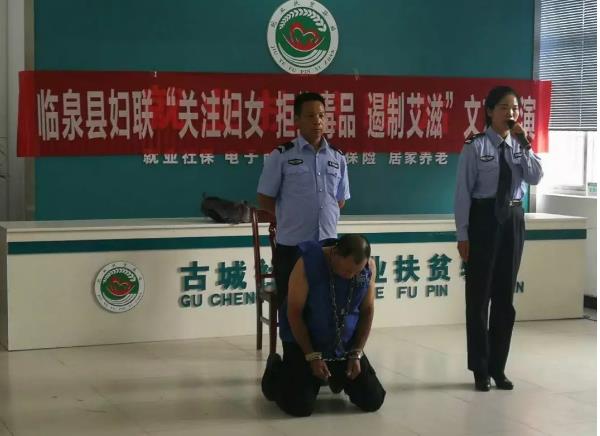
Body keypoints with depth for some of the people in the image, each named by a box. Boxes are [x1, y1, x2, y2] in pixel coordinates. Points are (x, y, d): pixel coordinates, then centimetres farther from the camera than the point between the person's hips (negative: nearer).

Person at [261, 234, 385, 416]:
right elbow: (294, 313, -17)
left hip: (345, 345, 4)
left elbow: (367, 311, 0)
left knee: (373, 401, -1)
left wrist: (356, 354, -7)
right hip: (303, 342, -4)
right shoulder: (307, 264, -24)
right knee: (300, 407, -17)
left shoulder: (369, 267, -12)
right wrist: (312, 356, -18)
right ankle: (276, 372, 17)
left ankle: (338, 377, 32)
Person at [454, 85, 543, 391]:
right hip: (484, 219, -4)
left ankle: (498, 367, 20)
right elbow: (463, 192, -8)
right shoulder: (476, 147, -7)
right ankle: (480, 369, 14)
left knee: (505, 296, 10)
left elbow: (535, 178, -9)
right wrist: (463, 234, -10)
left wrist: (524, 144, -14)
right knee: (479, 296, 2)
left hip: (513, 219, 5)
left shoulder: (520, 146, 7)